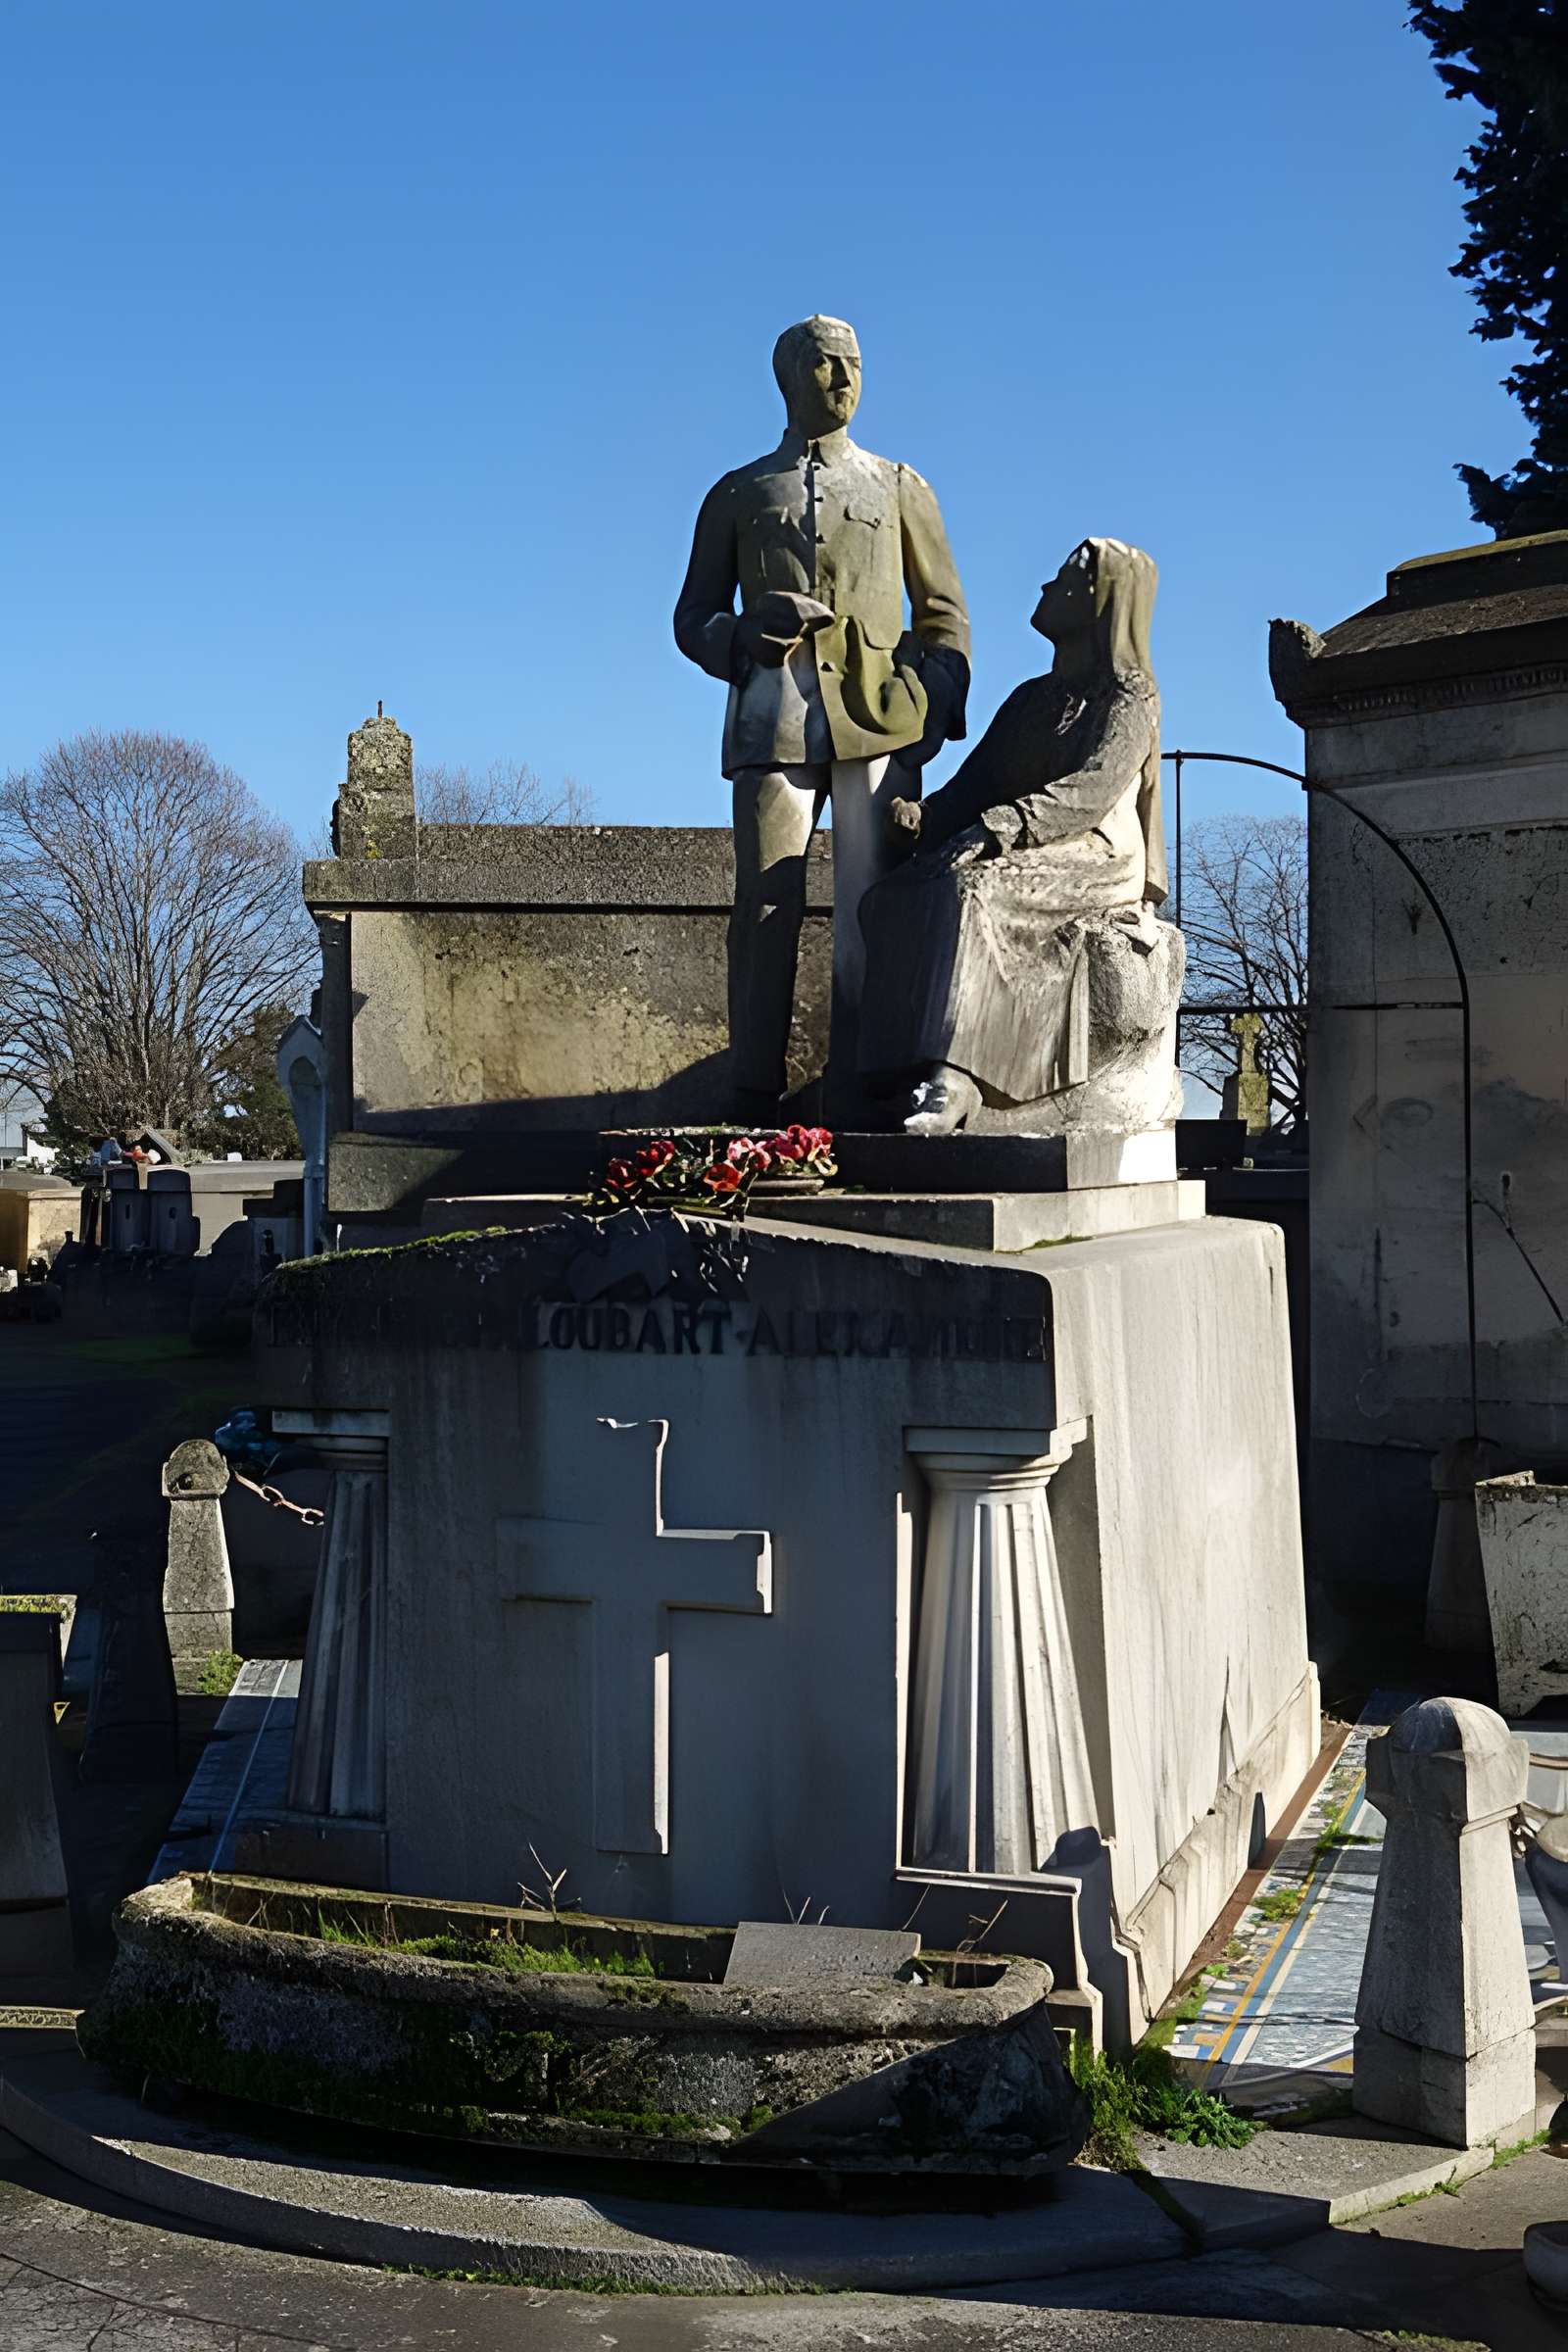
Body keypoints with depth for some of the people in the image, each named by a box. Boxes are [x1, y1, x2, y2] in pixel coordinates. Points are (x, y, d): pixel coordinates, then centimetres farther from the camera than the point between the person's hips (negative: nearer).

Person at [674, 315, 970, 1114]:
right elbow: (693, 619, 15)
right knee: (766, 903, -7)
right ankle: (754, 1095, -7)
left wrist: (934, 709, 0)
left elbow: (945, 615, 17)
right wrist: (748, 634, -8)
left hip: (880, 719, 1)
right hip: (774, 718, 0)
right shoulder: (737, 495, 18)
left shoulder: (900, 489, 20)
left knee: (874, 906, -5)